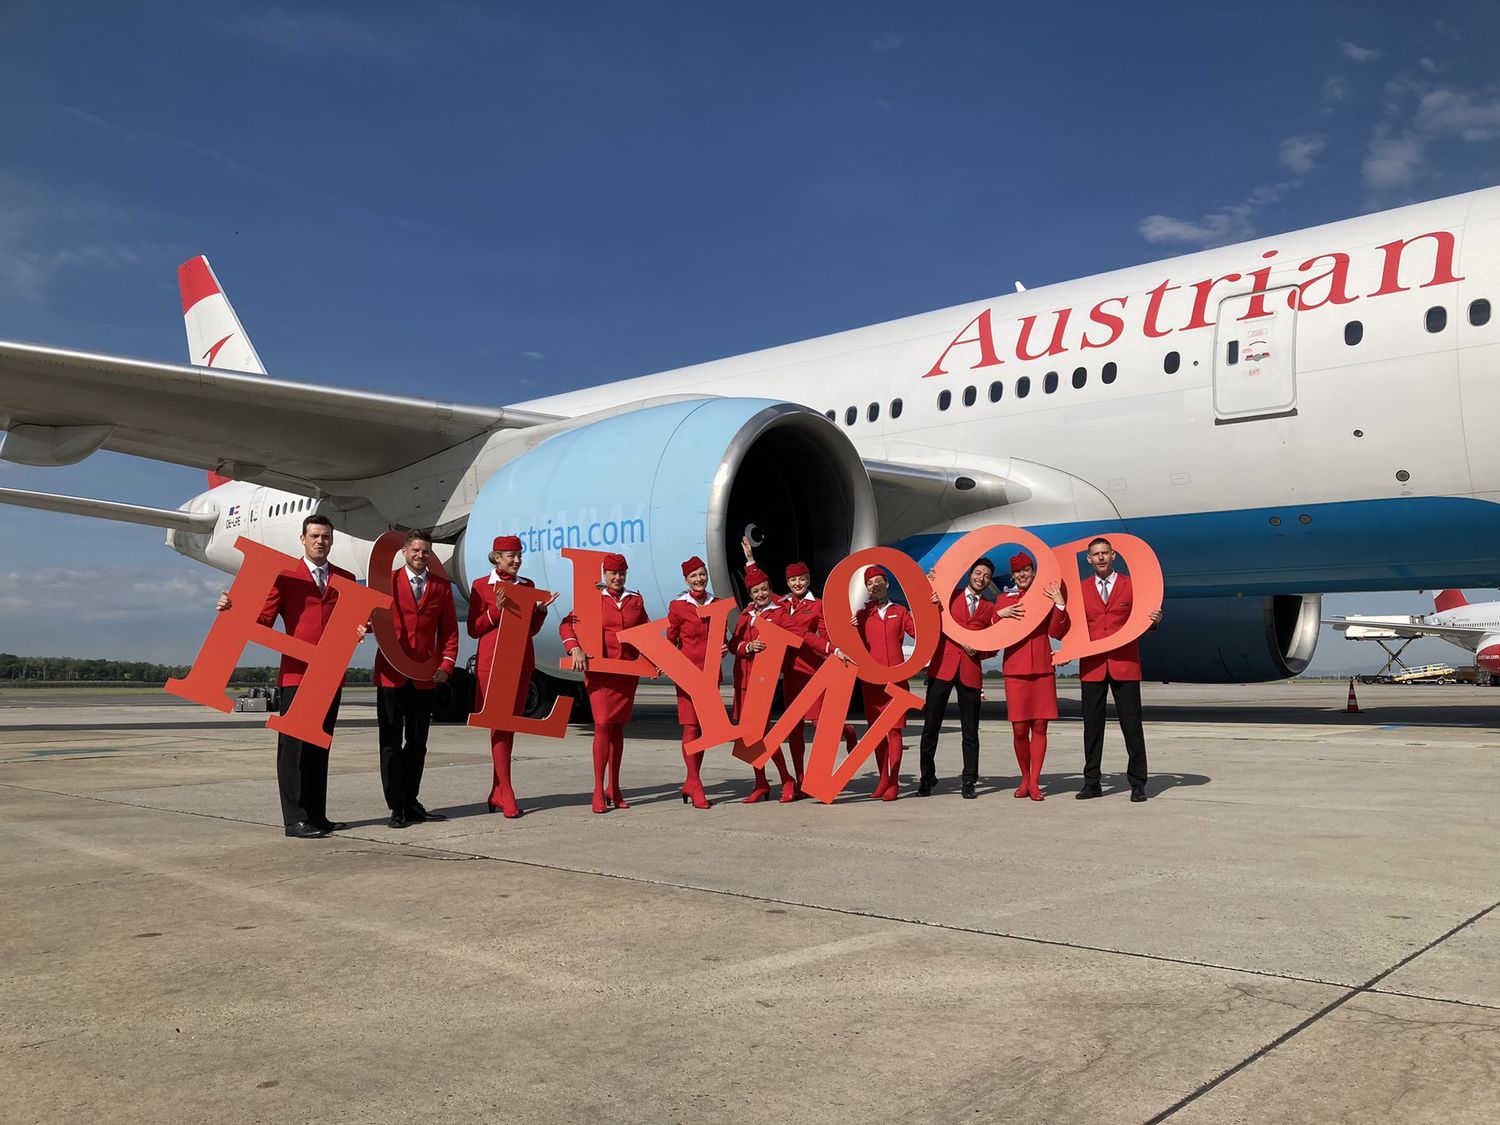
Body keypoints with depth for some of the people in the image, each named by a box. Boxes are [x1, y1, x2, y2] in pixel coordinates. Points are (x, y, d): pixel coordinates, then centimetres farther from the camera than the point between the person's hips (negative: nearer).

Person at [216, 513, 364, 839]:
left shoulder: (346, 579, 15)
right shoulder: (284, 576, 5)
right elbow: (263, 621, 0)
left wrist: (361, 628, -7)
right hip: (295, 674, -4)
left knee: (320, 747, 10)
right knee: (294, 746, -5)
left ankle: (317, 815, 16)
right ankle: (295, 819, -2)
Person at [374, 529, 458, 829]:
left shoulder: (442, 586, 9)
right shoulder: (386, 581, 4)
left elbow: (450, 630, 8)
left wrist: (446, 665, -3)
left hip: (425, 677, 2)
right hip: (391, 674, -2)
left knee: (417, 743, 10)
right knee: (391, 742, 2)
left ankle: (411, 803, 20)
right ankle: (397, 807, 8)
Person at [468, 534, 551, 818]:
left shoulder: (527, 586, 11)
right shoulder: (481, 586, 0)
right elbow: (474, 630, -2)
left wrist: (541, 610, -3)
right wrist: (497, 609, -15)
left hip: (521, 664, 5)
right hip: (492, 664, -4)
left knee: (511, 726, 7)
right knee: (498, 725, -6)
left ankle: (496, 794, 15)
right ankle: (507, 796, -6)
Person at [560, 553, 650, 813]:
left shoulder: (636, 601, 10)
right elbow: (567, 624, -5)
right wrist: (575, 649, -21)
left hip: (628, 671, 3)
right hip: (600, 669, -3)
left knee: (618, 727, 9)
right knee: (603, 725, -10)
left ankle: (614, 788, 17)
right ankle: (599, 790, -4)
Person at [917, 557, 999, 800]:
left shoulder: (990, 608, 15)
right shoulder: (949, 596, 11)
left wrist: (978, 651, -6)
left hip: (970, 671, 1)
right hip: (942, 666, -1)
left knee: (970, 730, 4)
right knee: (931, 725, 0)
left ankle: (969, 781, 11)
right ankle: (927, 778, 10)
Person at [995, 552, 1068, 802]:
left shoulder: (1046, 597, 9)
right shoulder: (1004, 599, 10)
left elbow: (1057, 633, 1)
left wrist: (1060, 605, -11)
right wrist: (999, 614, -9)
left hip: (1043, 668, 0)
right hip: (1015, 669, 0)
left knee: (1040, 727, -1)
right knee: (1019, 729, -1)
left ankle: (1034, 782, 5)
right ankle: (1025, 778, 17)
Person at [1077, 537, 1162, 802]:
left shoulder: (1132, 585, 7)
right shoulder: (1080, 589, 11)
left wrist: (1154, 620, -11)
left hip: (1124, 664, -1)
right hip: (1091, 666, 2)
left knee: (1132, 725, -2)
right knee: (1092, 725, 6)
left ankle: (1137, 783, 7)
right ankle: (1091, 782, 13)